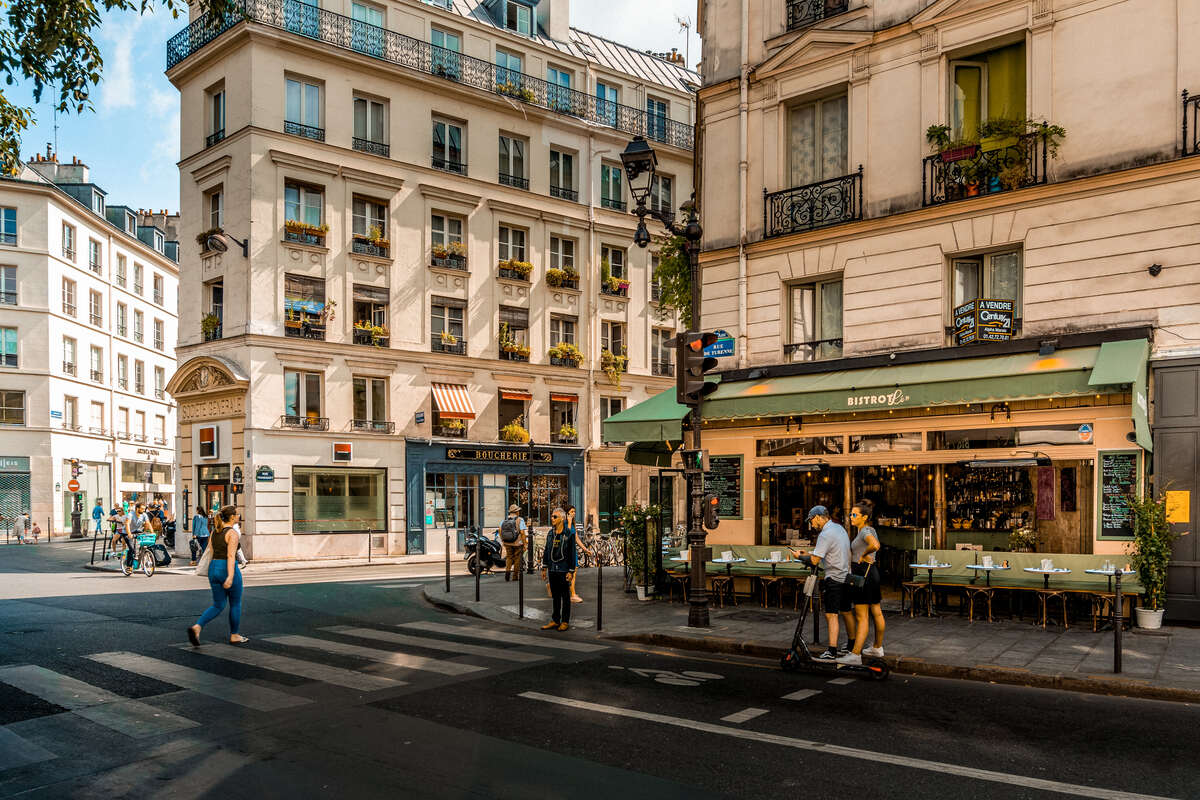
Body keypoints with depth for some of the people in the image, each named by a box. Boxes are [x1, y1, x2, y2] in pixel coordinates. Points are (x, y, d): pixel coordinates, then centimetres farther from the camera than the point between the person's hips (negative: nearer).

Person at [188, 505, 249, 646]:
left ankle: (197, 627, -9)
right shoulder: (232, 533, -13)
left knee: (218, 606, 12)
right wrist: (230, 577, -26)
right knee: (235, 604, 11)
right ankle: (234, 636, 21)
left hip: (214, 568, 7)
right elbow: (231, 556, -21)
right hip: (228, 570, -7)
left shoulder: (215, 532, 10)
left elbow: (211, 552, 16)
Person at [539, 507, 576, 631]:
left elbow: (572, 554, -8)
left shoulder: (569, 534, -7)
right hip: (552, 570, 5)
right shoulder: (550, 534, 10)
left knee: (565, 596, 3)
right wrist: (544, 568, 12)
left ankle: (565, 621, 10)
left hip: (563, 570, -5)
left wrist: (571, 571, -12)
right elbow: (546, 551, 15)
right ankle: (555, 620, 19)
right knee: (555, 596, 12)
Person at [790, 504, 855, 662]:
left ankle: (832, 652, -12)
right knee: (846, 612, 17)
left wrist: (801, 555, 0)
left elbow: (815, 560, -18)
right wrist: (809, 554, 16)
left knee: (831, 614, -9)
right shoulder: (840, 528, 12)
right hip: (846, 576, 9)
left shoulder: (825, 534, -17)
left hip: (834, 579, -9)